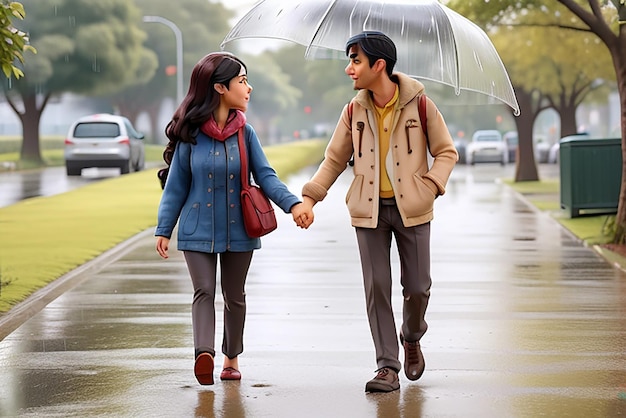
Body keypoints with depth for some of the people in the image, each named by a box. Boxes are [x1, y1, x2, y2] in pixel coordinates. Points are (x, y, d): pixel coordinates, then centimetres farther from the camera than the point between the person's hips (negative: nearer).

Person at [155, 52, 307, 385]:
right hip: (199, 229, -2)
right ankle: (204, 354, -25)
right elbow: (176, 186, -2)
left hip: (238, 229, 2)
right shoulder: (191, 134, -8)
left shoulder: (244, 132, -1)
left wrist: (292, 203, -19)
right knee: (204, 291, -11)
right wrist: (164, 230, -2)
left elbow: (265, 175, -3)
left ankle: (232, 357, 25)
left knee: (234, 295, 11)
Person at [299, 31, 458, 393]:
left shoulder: (418, 104, -5)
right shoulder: (355, 111, 2)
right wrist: (311, 196, 0)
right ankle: (388, 368, 2)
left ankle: (412, 338, 35)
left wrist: (430, 187, -12)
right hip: (370, 211, 2)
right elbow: (335, 159, 11)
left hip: (411, 209, -2)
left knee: (417, 287, 3)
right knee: (377, 288, -3)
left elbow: (446, 152, 3)